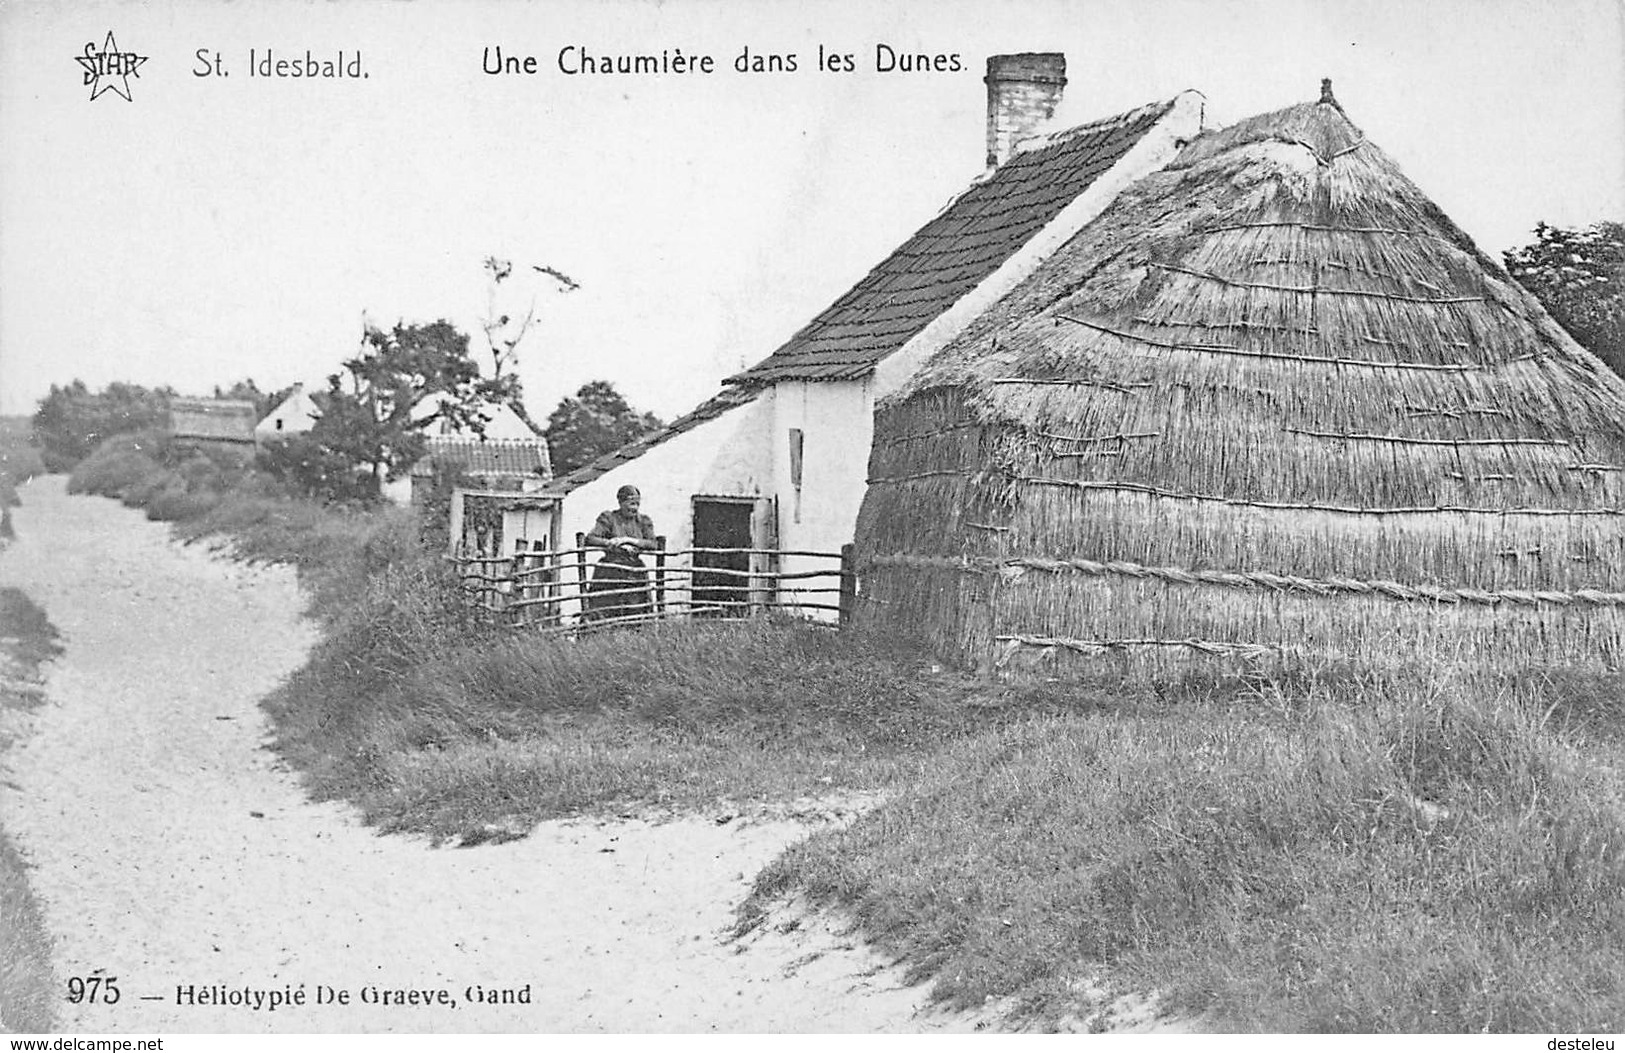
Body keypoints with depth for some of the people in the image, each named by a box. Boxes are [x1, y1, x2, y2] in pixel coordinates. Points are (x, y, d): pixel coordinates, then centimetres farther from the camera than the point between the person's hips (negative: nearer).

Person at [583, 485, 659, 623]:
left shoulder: (643, 521, 10)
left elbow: (654, 544, -4)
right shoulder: (608, 518, 1)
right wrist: (612, 543, -17)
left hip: (635, 574, 3)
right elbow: (590, 539, -8)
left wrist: (627, 540, -13)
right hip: (610, 573, -3)